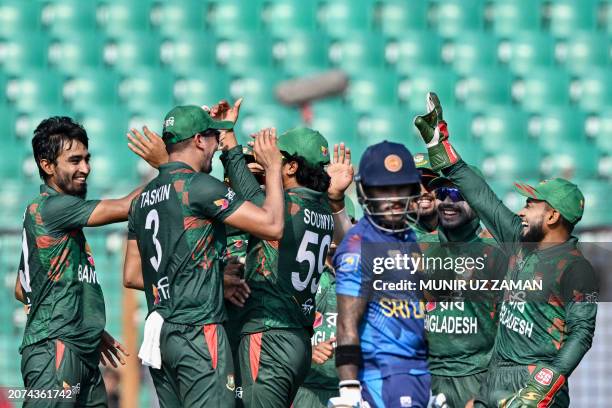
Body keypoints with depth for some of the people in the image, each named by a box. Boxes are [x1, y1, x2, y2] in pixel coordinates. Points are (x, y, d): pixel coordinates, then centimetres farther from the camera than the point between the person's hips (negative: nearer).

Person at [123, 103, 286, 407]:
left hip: (158, 333, 8)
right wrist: (273, 168, 2)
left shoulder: (144, 198, 15)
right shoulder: (200, 186, -10)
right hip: (198, 332, -8)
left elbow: (131, 276, 19)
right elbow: (272, 226, -13)